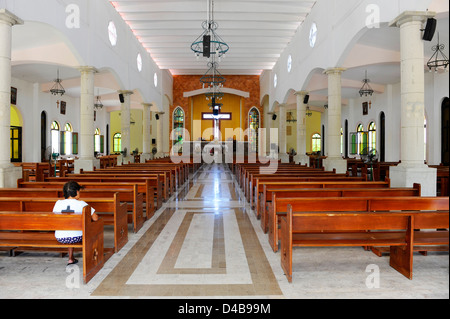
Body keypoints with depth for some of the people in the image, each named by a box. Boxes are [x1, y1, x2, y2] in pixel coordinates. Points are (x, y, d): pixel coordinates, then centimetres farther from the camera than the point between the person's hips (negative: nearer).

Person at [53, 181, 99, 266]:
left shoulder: (58, 203, 0)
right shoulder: (81, 204, -9)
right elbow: (95, 218, -11)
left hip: (60, 238, 4)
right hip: (77, 237, -4)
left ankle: (71, 259, 37)